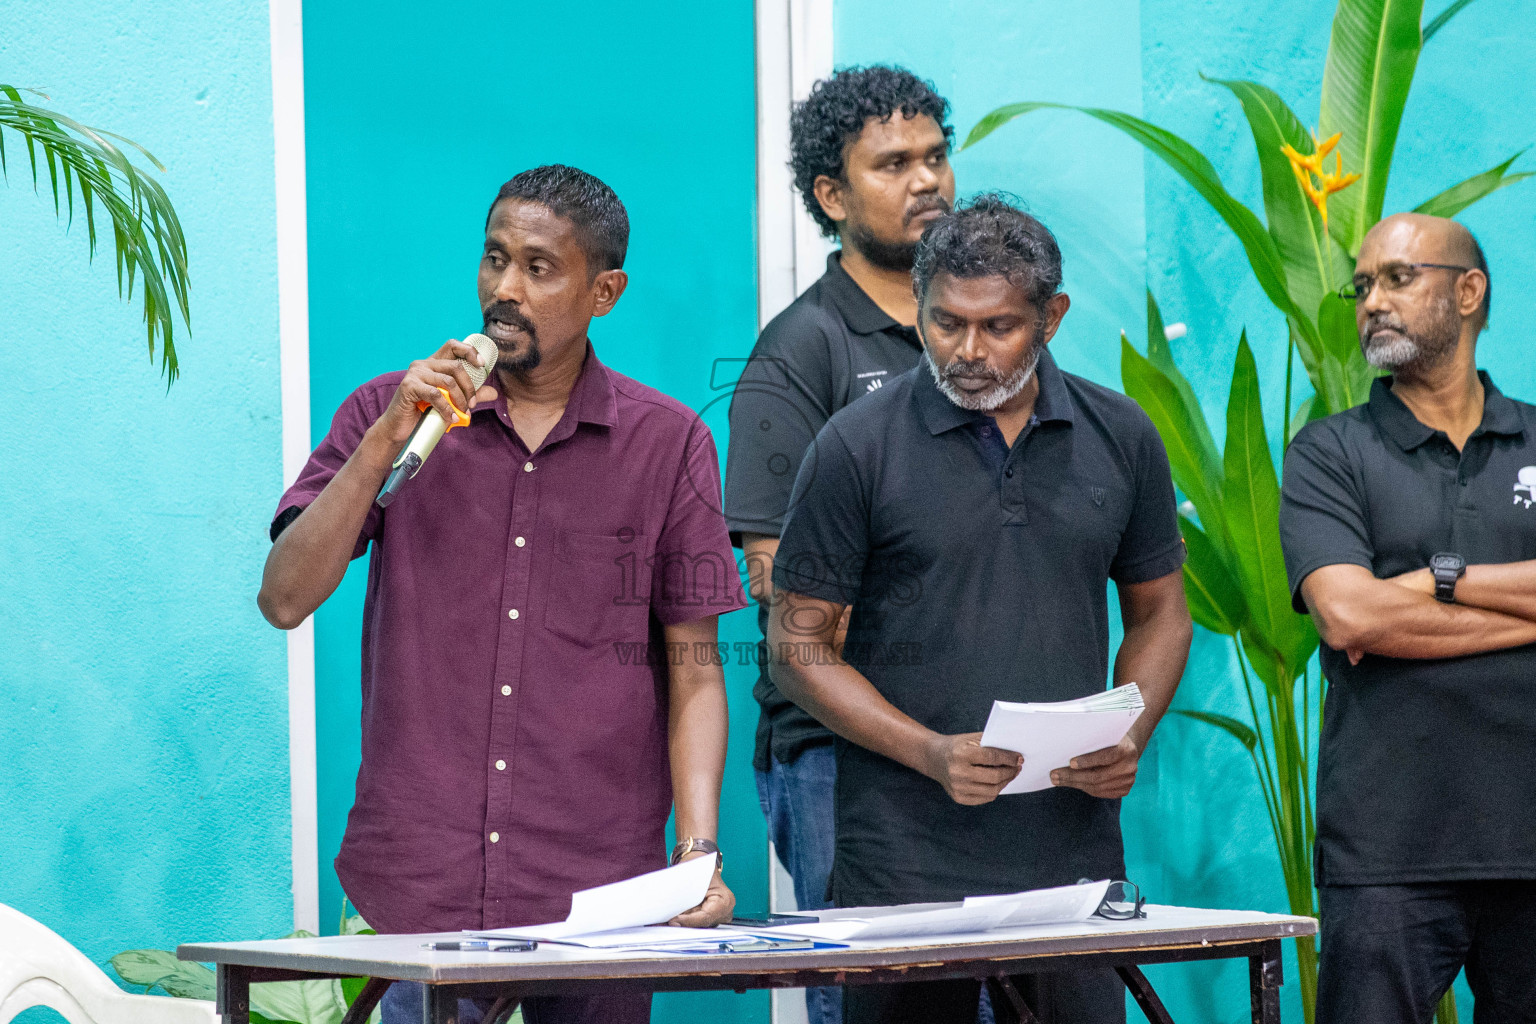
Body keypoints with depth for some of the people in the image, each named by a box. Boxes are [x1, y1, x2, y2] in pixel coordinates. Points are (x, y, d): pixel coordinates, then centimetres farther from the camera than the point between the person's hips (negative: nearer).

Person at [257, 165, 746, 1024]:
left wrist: (700, 850, -8)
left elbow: (693, 670, 5)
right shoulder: (386, 415, 7)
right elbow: (286, 600, -3)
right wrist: (387, 440, -12)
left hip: (602, 889, 0)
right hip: (420, 883, 0)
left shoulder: (667, 444, 6)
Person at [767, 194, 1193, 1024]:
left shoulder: (1121, 439, 7)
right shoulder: (857, 449, -3)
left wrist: (1131, 739, -3)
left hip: (1076, 854, 3)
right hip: (909, 859, -3)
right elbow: (799, 645, -1)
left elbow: (1158, 615, 16)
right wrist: (931, 753, -14)